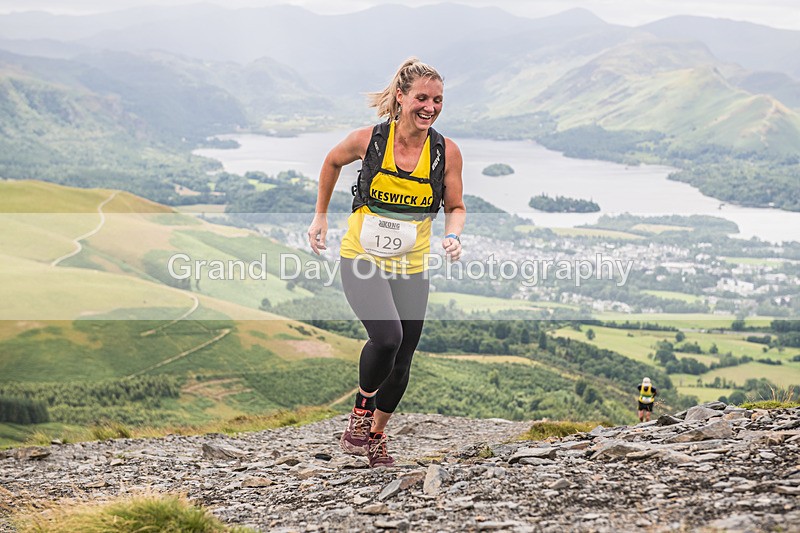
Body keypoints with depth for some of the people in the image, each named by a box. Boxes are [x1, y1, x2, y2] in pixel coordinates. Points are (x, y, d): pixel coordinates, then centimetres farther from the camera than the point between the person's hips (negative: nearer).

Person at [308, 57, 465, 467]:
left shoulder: (446, 152, -7)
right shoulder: (368, 140, -11)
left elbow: (455, 207, 6)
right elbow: (332, 162, 11)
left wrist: (453, 236, -15)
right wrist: (321, 215, 15)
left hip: (410, 267, 3)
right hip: (362, 258, -3)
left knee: (402, 360, 7)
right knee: (387, 337, -25)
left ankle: (376, 435, 31)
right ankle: (362, 407, 3)